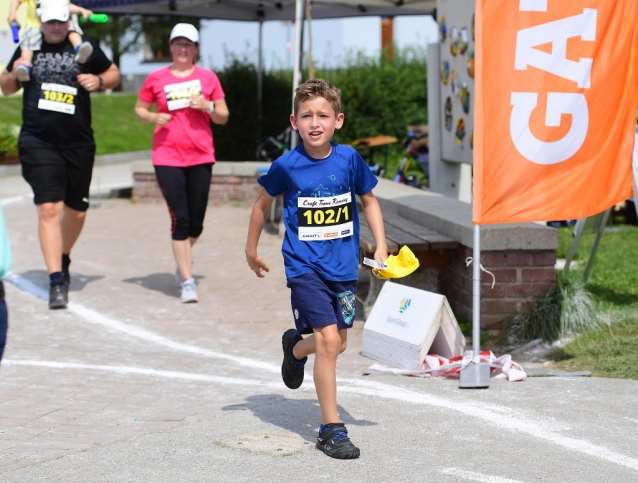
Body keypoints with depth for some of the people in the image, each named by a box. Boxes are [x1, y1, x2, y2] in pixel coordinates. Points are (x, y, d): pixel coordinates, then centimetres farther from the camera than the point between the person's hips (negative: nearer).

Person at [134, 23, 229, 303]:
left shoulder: (208, 78, 7)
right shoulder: (156, 79, 5)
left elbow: (223, 117, 10)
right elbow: (139, 109, 15)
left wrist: (207, 106, -11)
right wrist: (154, 117, -6)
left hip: (200, 157, 2)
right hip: (167, 157, -1)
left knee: (196, 222, 4)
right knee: (180, 218, -9)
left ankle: (183, 261, 35)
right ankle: (187, 281, -1)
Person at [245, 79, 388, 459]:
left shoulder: (348, 159, -6)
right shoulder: (287, 166, -10)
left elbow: (368, 200, 10)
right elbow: (263, 204, 8)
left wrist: (381, 247, 0)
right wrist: (251, 250, 16)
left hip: (343, 265, 4)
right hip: (305, 266, -3)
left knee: (338, 343, 13)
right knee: (328, 339, -15)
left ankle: (295, 348, 49)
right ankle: (331, 429, -5)